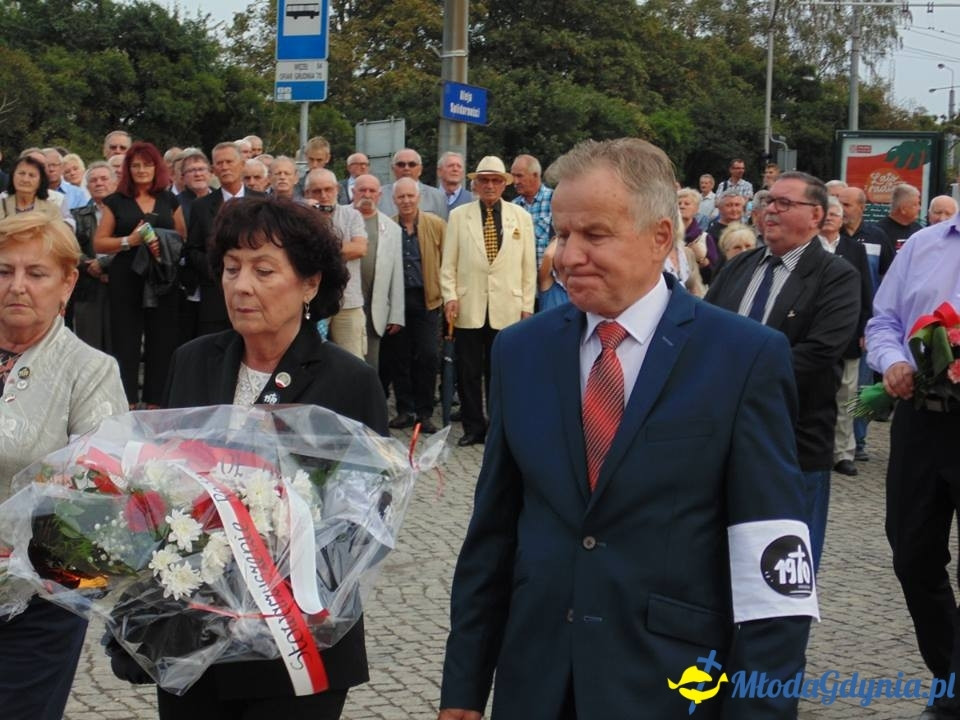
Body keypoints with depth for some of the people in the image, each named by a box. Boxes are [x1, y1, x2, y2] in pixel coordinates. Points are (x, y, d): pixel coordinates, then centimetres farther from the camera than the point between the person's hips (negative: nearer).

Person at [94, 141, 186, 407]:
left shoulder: (170, 201, 12)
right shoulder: (116, 202, 7)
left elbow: (183, 239, 12)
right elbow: (99, 243, 3)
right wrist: (130, 240, -13)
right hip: (126, 282, -1)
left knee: (162, 343, 1)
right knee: (125, 344, -3)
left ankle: (156, 403, 9)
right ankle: (126, 405, 1)